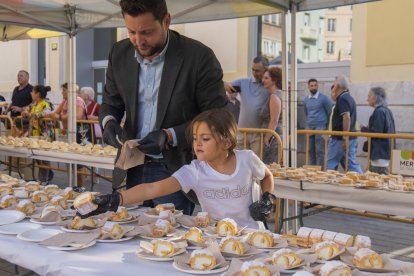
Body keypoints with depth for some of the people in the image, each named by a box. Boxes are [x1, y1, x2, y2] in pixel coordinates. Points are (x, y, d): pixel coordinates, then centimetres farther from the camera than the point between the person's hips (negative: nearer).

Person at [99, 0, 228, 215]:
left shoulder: (199, 57, -14)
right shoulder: (119, 54, 1)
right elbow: (110, 103, 15)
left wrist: (170, 137, -21)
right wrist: (109, 122, -9)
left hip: (176, 171, -5)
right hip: (133, 171, 5)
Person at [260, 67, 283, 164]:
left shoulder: (274, 96, -12)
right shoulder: (278, 94, 17)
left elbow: (274, 121, -18)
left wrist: (266, 139, -15)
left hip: (273, 137, -10)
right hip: (278, 137, 10)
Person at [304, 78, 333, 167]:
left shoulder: (323, 98, -4)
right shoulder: (306, 100, 11)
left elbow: (330, 112, -1)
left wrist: (327, 126, 1)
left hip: (320, 127, -5)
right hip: (309, 128, 5)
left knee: (320, 151, -8)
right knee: (311, 150, 7)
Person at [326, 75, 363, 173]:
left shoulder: (342, 99, -14)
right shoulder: (349, 98, 16)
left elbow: (347, 117, -24)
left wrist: (345, 138, -25)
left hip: (340, 138, -9)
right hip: (351, 138, 9)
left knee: (330, 164, 2)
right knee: (352, 164, 9)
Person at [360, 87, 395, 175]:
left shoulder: (379, 112, -14)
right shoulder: (387, 111, 15)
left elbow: (376, 132, -19)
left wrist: (363, 128, -3)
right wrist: (367, 128, 13)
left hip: (380, 154, -10)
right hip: (386, 151, 10)